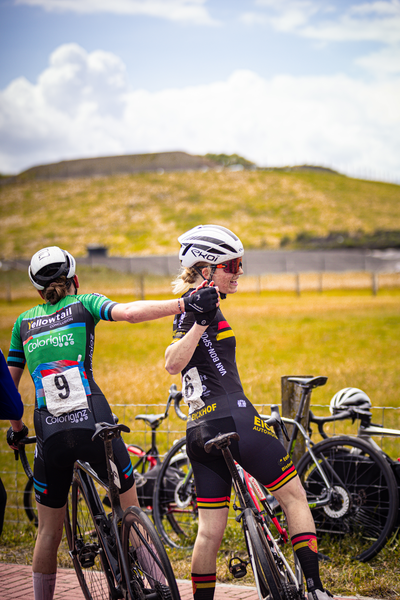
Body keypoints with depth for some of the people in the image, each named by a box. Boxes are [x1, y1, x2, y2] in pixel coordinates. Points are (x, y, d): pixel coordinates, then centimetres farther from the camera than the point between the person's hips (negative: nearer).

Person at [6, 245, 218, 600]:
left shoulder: (24, 322, 17)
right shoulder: (84, 304, 8)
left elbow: (8, 383, 20)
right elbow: (130, 313, -11)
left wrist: (15, 427, 33)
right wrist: (184, 304, -17)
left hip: (50, 435, 2)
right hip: (94, 424, -2)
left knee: (49, 531, 15)